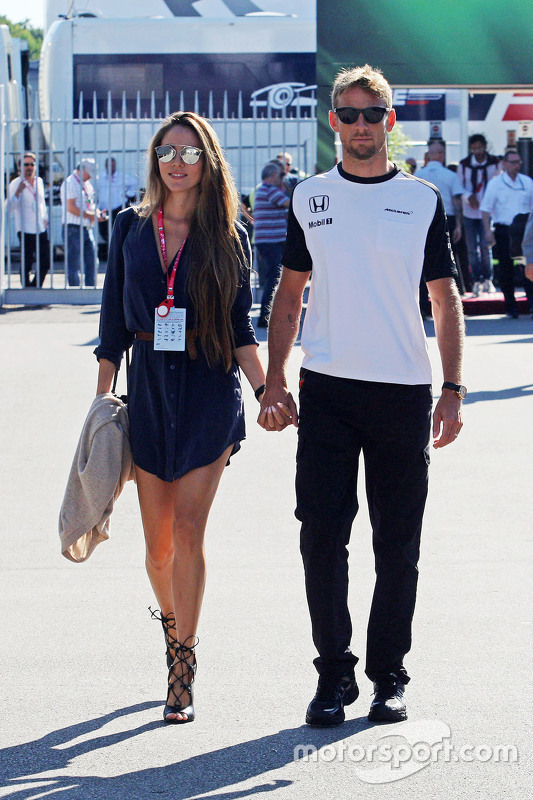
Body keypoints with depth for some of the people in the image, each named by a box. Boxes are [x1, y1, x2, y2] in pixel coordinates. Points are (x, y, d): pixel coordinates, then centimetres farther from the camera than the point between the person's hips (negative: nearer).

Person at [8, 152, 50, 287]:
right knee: (27, 265, -4)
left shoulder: (39, 181, 12)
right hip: (25, 230, -6)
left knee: (45, 263, 7)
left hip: (41, 229, 6)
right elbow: (12, 206, -16)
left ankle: (35, 287, 24)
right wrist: (18, 191, -29)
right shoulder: (15, 183, -7)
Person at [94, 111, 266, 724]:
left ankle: (182, 670, -4)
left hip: (210, 391, -2)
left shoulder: (227, 236, 3)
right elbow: (114, 322, 9)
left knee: (187, 530, -11)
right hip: (148, 389, 2)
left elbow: (240, 329, 4)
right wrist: (102, 398, 5)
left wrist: (265, 390, -8)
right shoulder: (131, 228, 7)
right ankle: (172, 621, 34)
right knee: (158, 543, 5)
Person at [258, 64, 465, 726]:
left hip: (404, 391, 0)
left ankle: (389, 676, 16)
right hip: (326, 390, 1)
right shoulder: (309, 198, 7)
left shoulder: (422, 200, 4)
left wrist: (453, 388, -1)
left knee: (397, 544, 4)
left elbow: (445, 298, 6)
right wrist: (273, 381, 4)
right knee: (321, 535, -3)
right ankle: (334, 675, 9)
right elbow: (290, 292, 12)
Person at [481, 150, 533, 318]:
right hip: (503, 231, -2)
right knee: (506, 269, 1)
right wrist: (488, 231, -9)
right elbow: (485, 208, 0)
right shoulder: (495, 183, 0)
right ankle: (511, 308, 9)